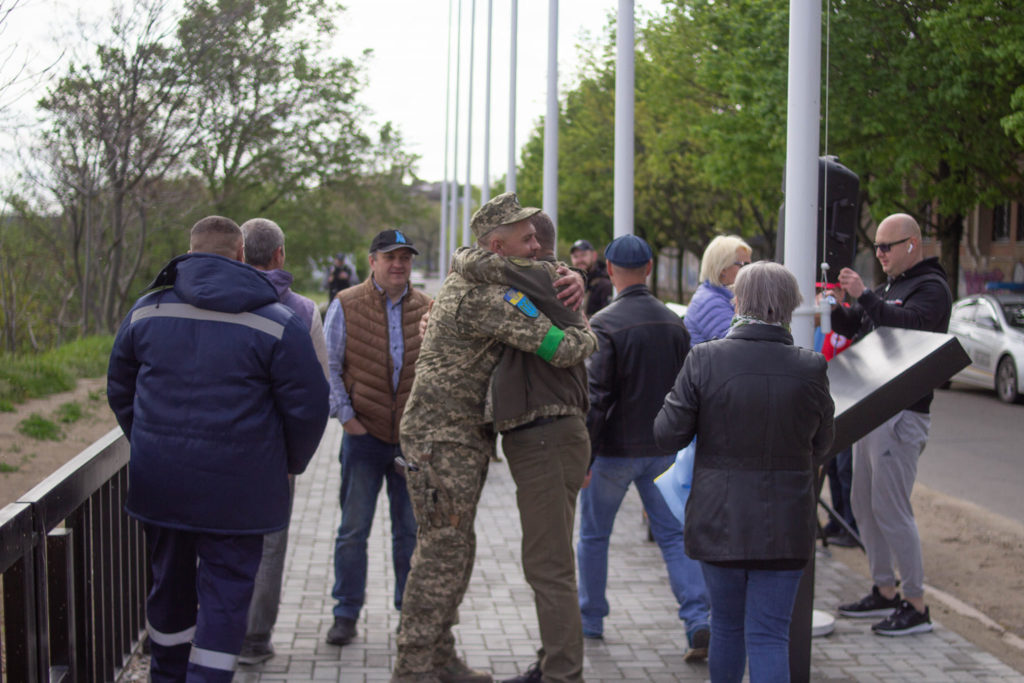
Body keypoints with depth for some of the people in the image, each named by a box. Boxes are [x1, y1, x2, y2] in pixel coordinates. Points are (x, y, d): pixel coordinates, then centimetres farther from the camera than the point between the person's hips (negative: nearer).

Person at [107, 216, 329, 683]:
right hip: (235, 486, -4)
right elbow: (309, 406, -6)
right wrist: (291, 464, 11)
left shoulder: (147, 310, 4)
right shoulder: (277, 322, -7)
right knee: (225, 591, 3)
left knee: (170, 583, 19)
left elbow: (120, 392, 14)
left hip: (158, 482, 4)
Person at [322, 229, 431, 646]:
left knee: (410, 530, 9)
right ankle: (346, 614, 13)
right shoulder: (346, 306, -1)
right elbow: (329, 367, 0)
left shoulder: (426, 309, 5)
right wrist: (345, 416, -6)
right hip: (363, 435, -2)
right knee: (353, 530, 2)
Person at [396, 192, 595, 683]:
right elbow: (560, 348, -25)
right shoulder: (489, 295, -21)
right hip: (443, 435, -11)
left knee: (453, 549, 16)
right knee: (443, 550, -7)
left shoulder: (467, 277, 12)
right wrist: (588, 338, -2)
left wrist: (574, 280, -1)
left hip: (464, 435, 11)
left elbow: (545, 278, 23)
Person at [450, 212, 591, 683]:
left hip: (547, 440, -11)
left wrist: (462, 257, -2)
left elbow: (480, 265, -26)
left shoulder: (544, 276, -11)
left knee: (549, 565, -10)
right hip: (542, 439, 11)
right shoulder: (559, 287, 21)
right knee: (546, 561, 18)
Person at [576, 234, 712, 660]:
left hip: (615, 450, -4)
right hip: (662, 450, 4)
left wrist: (584, 455, -12)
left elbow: (596, 398, -17)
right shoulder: (673, 322, 3)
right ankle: (699, 620, -6)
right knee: (674, 535, 7)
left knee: (594, 535, 14)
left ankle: (590, 620, 24)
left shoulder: (605, 324, -15)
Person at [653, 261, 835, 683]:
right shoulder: (811, 369, -9)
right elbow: (820, 448, 3)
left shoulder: (703, 360, -12)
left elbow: (667, 435, -7)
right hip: (784, 524, -1)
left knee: (726, 623, 20)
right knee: (769, 636, 4)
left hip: (719, 520, 1)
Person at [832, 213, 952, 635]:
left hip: (902, 414, -9)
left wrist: (864, 296, -25)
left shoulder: (931, 288, -9)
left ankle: (916, 607, -2)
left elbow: (908, 324, -27)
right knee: (864, 506, 13)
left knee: (891, 509, -9)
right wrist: (836, 307, -1)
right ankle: (884, 592, 24)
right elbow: (852, 328, 18)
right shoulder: (888, 287, 19)